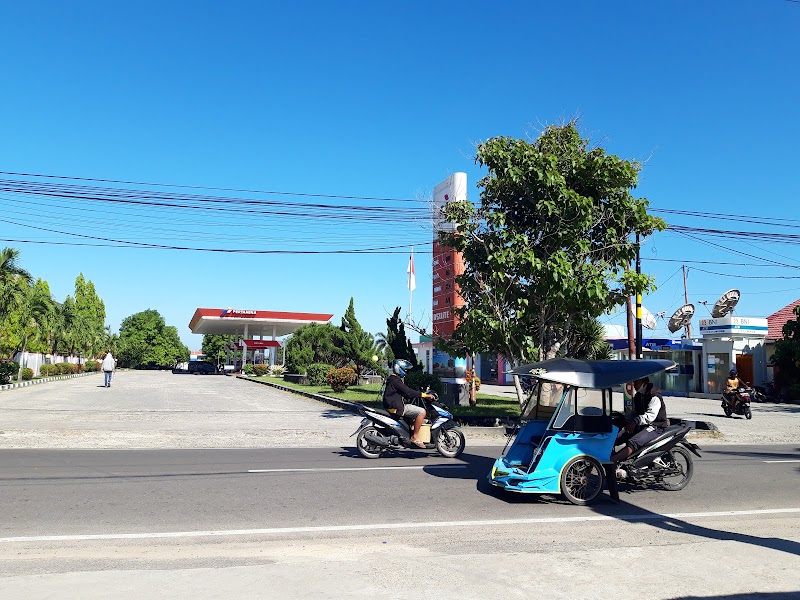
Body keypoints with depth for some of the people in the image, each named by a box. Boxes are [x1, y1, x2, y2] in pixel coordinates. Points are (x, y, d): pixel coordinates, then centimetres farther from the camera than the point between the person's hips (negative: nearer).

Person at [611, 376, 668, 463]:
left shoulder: (654, 396, -13)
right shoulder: (637, 396, 15)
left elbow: (651, 415, -26)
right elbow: (635, 413, 20)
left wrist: (635, 421, -41)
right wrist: (628, 422, -1)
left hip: (655, 427, -10)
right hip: (641, 426, 10)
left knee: (632, 443, -34)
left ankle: (609, 460, -52)